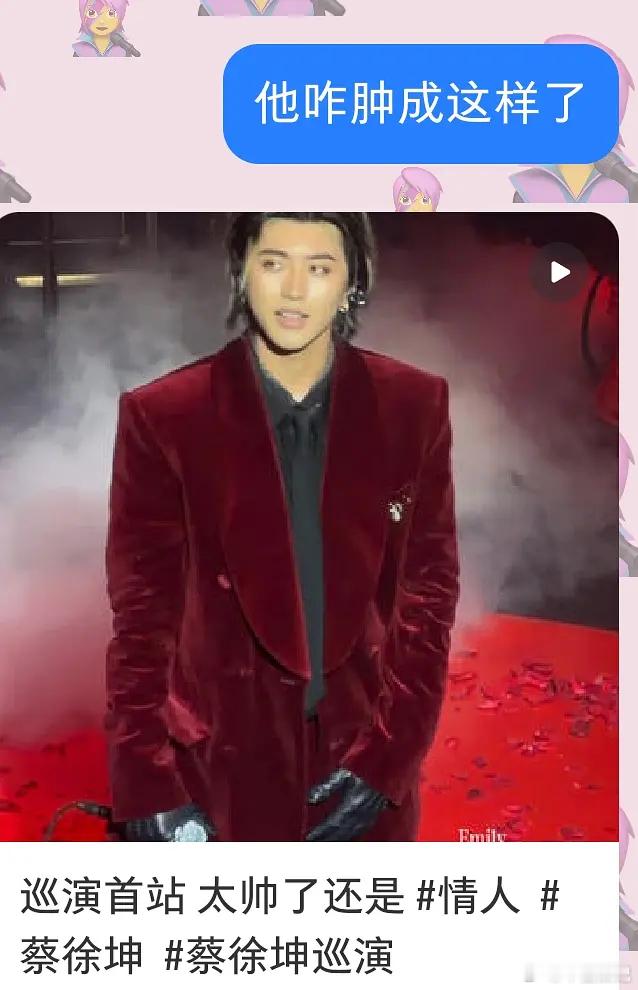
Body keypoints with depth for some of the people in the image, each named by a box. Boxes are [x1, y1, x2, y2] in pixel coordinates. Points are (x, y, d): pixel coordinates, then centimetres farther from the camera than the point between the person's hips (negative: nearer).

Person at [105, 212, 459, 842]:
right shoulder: (162, 417, -11)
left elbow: (428, 597, -3)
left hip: (366, 774, 2)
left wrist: (386, 761, -8)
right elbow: (142, 617, -7)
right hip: (221, 771, -1)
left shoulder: (414, 407, -7)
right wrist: (150, 796, -10)